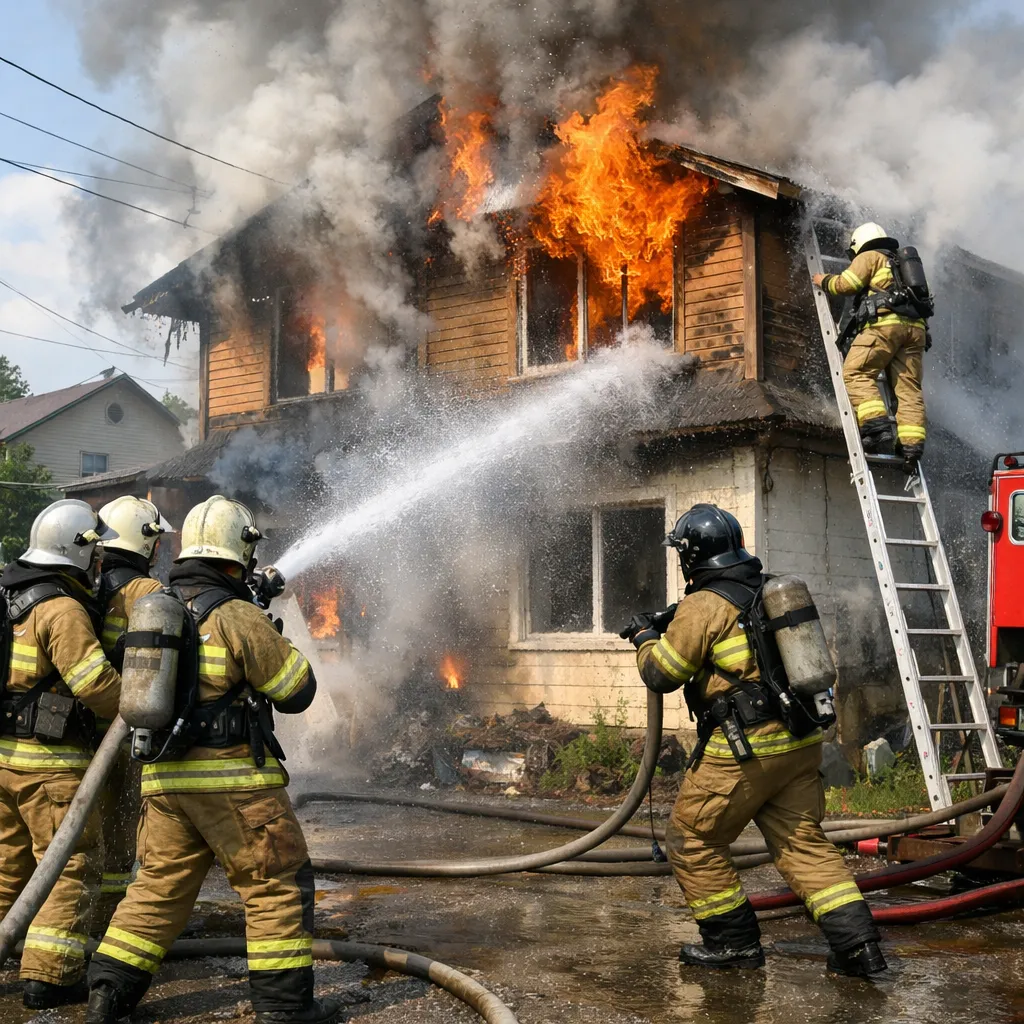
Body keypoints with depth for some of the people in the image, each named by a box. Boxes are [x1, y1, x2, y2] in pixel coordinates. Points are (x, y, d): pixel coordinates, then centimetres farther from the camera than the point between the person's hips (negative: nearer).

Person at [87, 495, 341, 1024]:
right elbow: (297, 692, -7)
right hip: (232, 779, -7)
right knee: (279, 886, 5)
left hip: (163, 777, 7)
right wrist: (272, 638, 10)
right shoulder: (239, 618, -13)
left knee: (158, 886, 17)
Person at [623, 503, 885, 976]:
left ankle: (734, 940, 15)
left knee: (692, 839, 9)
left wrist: (645, 637, 14)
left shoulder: (703, 606, -12)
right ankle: (858, 943, 4)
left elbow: (661, 674, -6)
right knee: (803, 844, 12)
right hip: (801, 743, 8)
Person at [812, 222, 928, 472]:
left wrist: (824, 281, 20)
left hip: (885, 323, -7)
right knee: (908, 387, 1)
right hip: (915, 327, 7)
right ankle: (912, 443, -10)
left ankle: (876, 425, -25)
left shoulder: (869, 257, 12)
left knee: (856, 373, -8)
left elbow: (846, 284, 1)